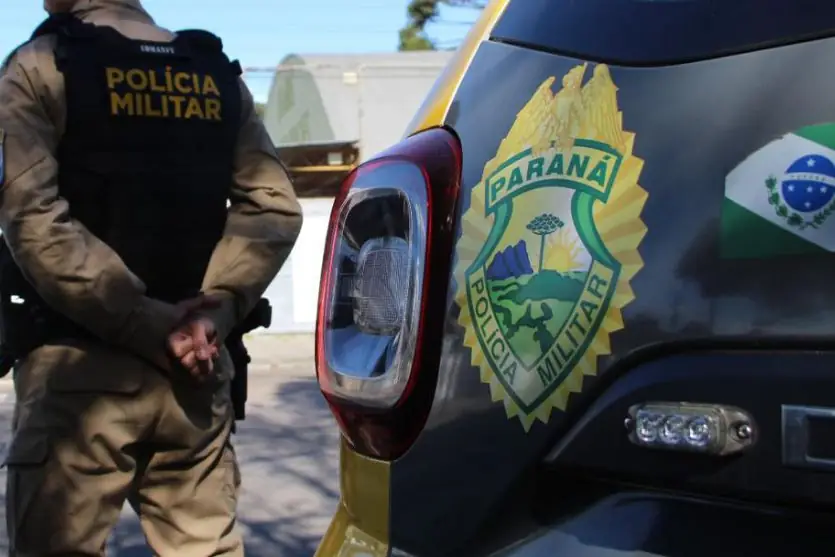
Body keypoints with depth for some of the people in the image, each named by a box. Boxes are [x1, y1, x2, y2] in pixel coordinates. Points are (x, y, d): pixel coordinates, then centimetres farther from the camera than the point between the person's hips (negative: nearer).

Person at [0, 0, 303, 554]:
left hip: (80, 369, -4)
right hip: (197, 371, 4)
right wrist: (218, 307, -7)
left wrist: (150, 324, -14)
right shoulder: (220, 75, 12)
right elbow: (275, 207, 2)